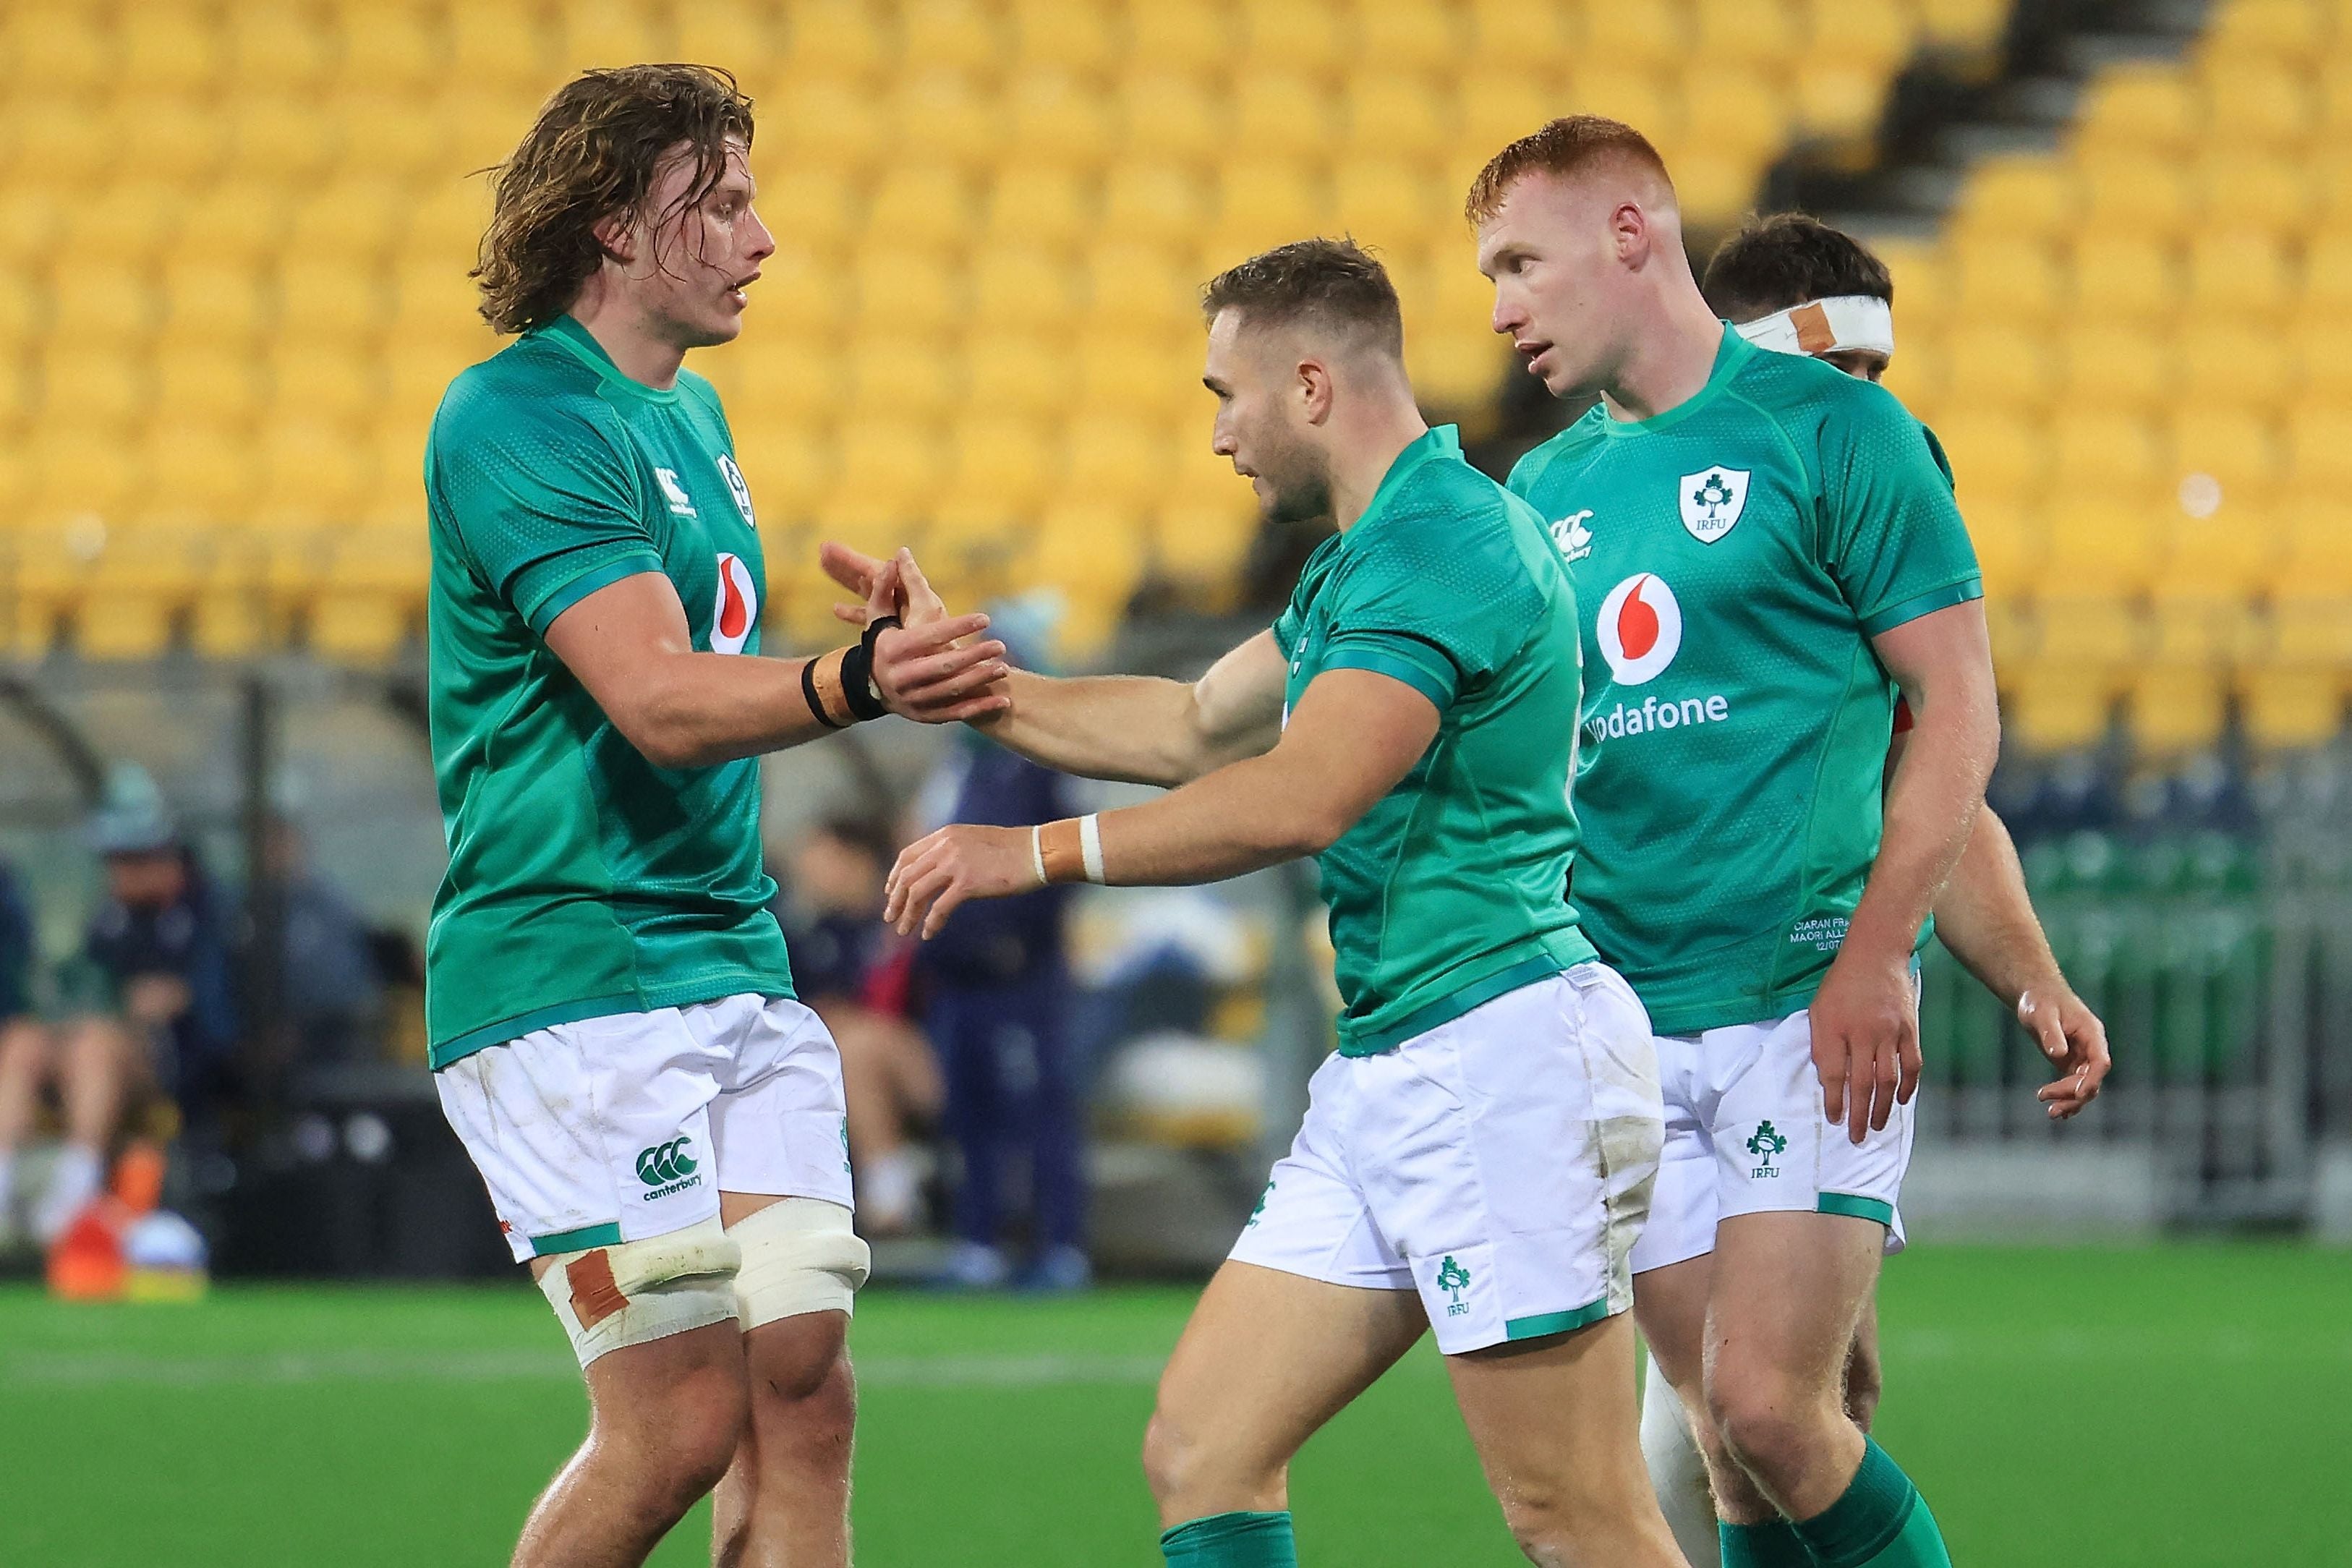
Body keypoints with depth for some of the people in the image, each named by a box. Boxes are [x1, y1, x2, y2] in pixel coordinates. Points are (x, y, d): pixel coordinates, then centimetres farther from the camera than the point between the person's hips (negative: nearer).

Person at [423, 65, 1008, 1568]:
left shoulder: (692, 413, 18)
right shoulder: (517, 419, -13)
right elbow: (656, 701, -26)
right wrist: (854, 684, -41)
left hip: (735, 971, 9)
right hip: (572, 979, -9)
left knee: (804, 1391, -1)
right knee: (682, 1420, -12)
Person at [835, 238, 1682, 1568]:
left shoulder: (1446, 539, -15)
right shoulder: (1359, 561, 19)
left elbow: (1301, 800, -25)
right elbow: (1192, 730, 31)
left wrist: (1035, 853, -20)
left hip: (1505, 1051, -11)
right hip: (1385, 1075, 11)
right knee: (1201, 1447, 5)